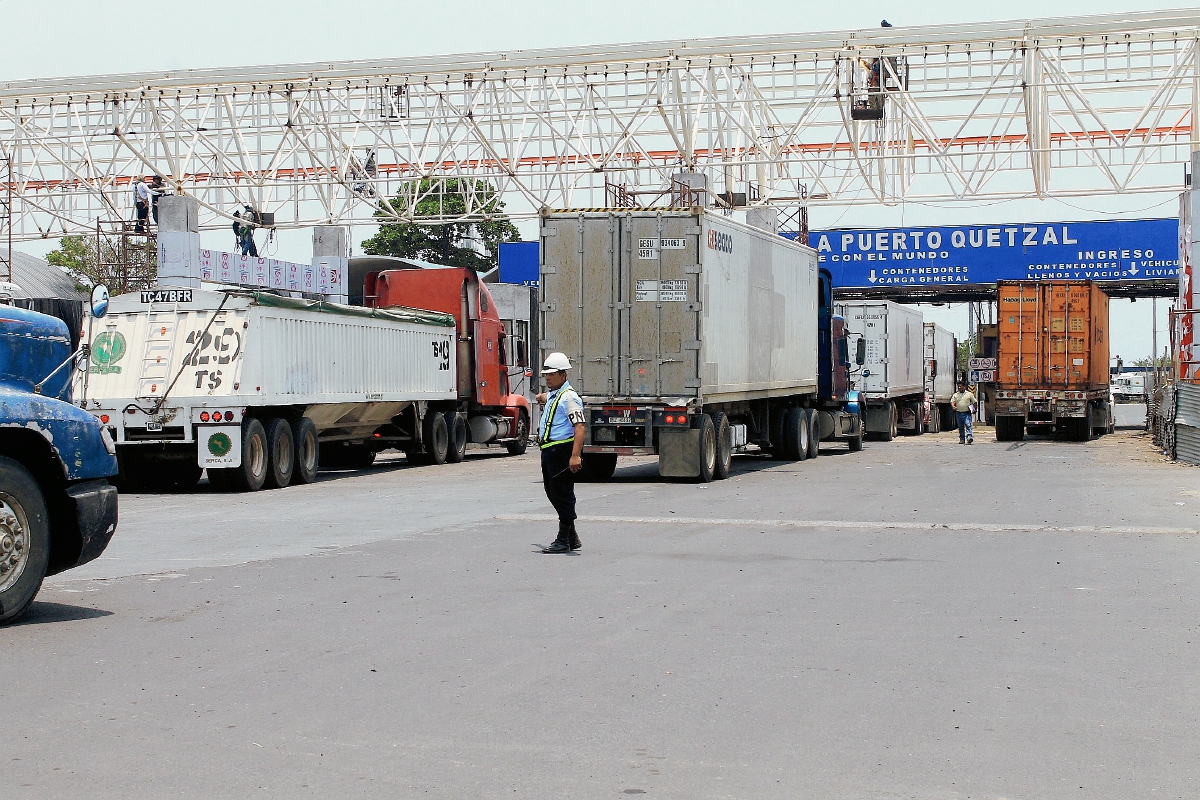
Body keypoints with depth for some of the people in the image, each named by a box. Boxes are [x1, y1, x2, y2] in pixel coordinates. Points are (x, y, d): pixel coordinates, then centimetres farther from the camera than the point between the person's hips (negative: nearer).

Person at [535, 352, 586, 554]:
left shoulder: (569, 397, -15)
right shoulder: (552, 396, 15)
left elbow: (579, 427, -26)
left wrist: (575, 455, -33)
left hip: (562, 450, -10)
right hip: (549, 452, 10)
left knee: (562, 495, -4)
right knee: (552, 492, 14)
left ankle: (563, 540, 2)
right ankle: (572, 537, 22)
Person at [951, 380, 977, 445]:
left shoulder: (969, 394, 5)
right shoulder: (955, 395, 11)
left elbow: (974, 402, 10)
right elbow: (952, 401, 2)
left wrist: (975, 410, 5)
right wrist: (953, 406, -19)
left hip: (967, 413, -3)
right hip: (959, 413, 3)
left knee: (968, 425, -18)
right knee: (960, 427, 9)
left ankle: (969, 437, -29)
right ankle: (962, 439, 15)